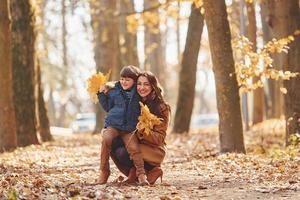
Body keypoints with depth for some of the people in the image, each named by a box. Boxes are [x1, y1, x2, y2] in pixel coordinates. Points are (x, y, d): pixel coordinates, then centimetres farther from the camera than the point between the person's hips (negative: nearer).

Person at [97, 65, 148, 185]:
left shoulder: (138, 94, 9)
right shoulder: (114, 91, 10)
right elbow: (107, 107, 17)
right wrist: (102, 94, 9)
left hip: (129, 128, 0)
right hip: (113, 124, 0)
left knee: (134, 147, -24)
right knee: (106, 139, -28)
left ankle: (141, 174, -13)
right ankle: (104, 172, -20)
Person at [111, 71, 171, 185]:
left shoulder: (162, 108, -9)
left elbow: (159, 138, -11)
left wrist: (143, 131, -30)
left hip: (153, 149, -5)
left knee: (123, 153, -31)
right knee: (114, 145, -24)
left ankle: (152, 170, -8)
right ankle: (134, 172, -6)